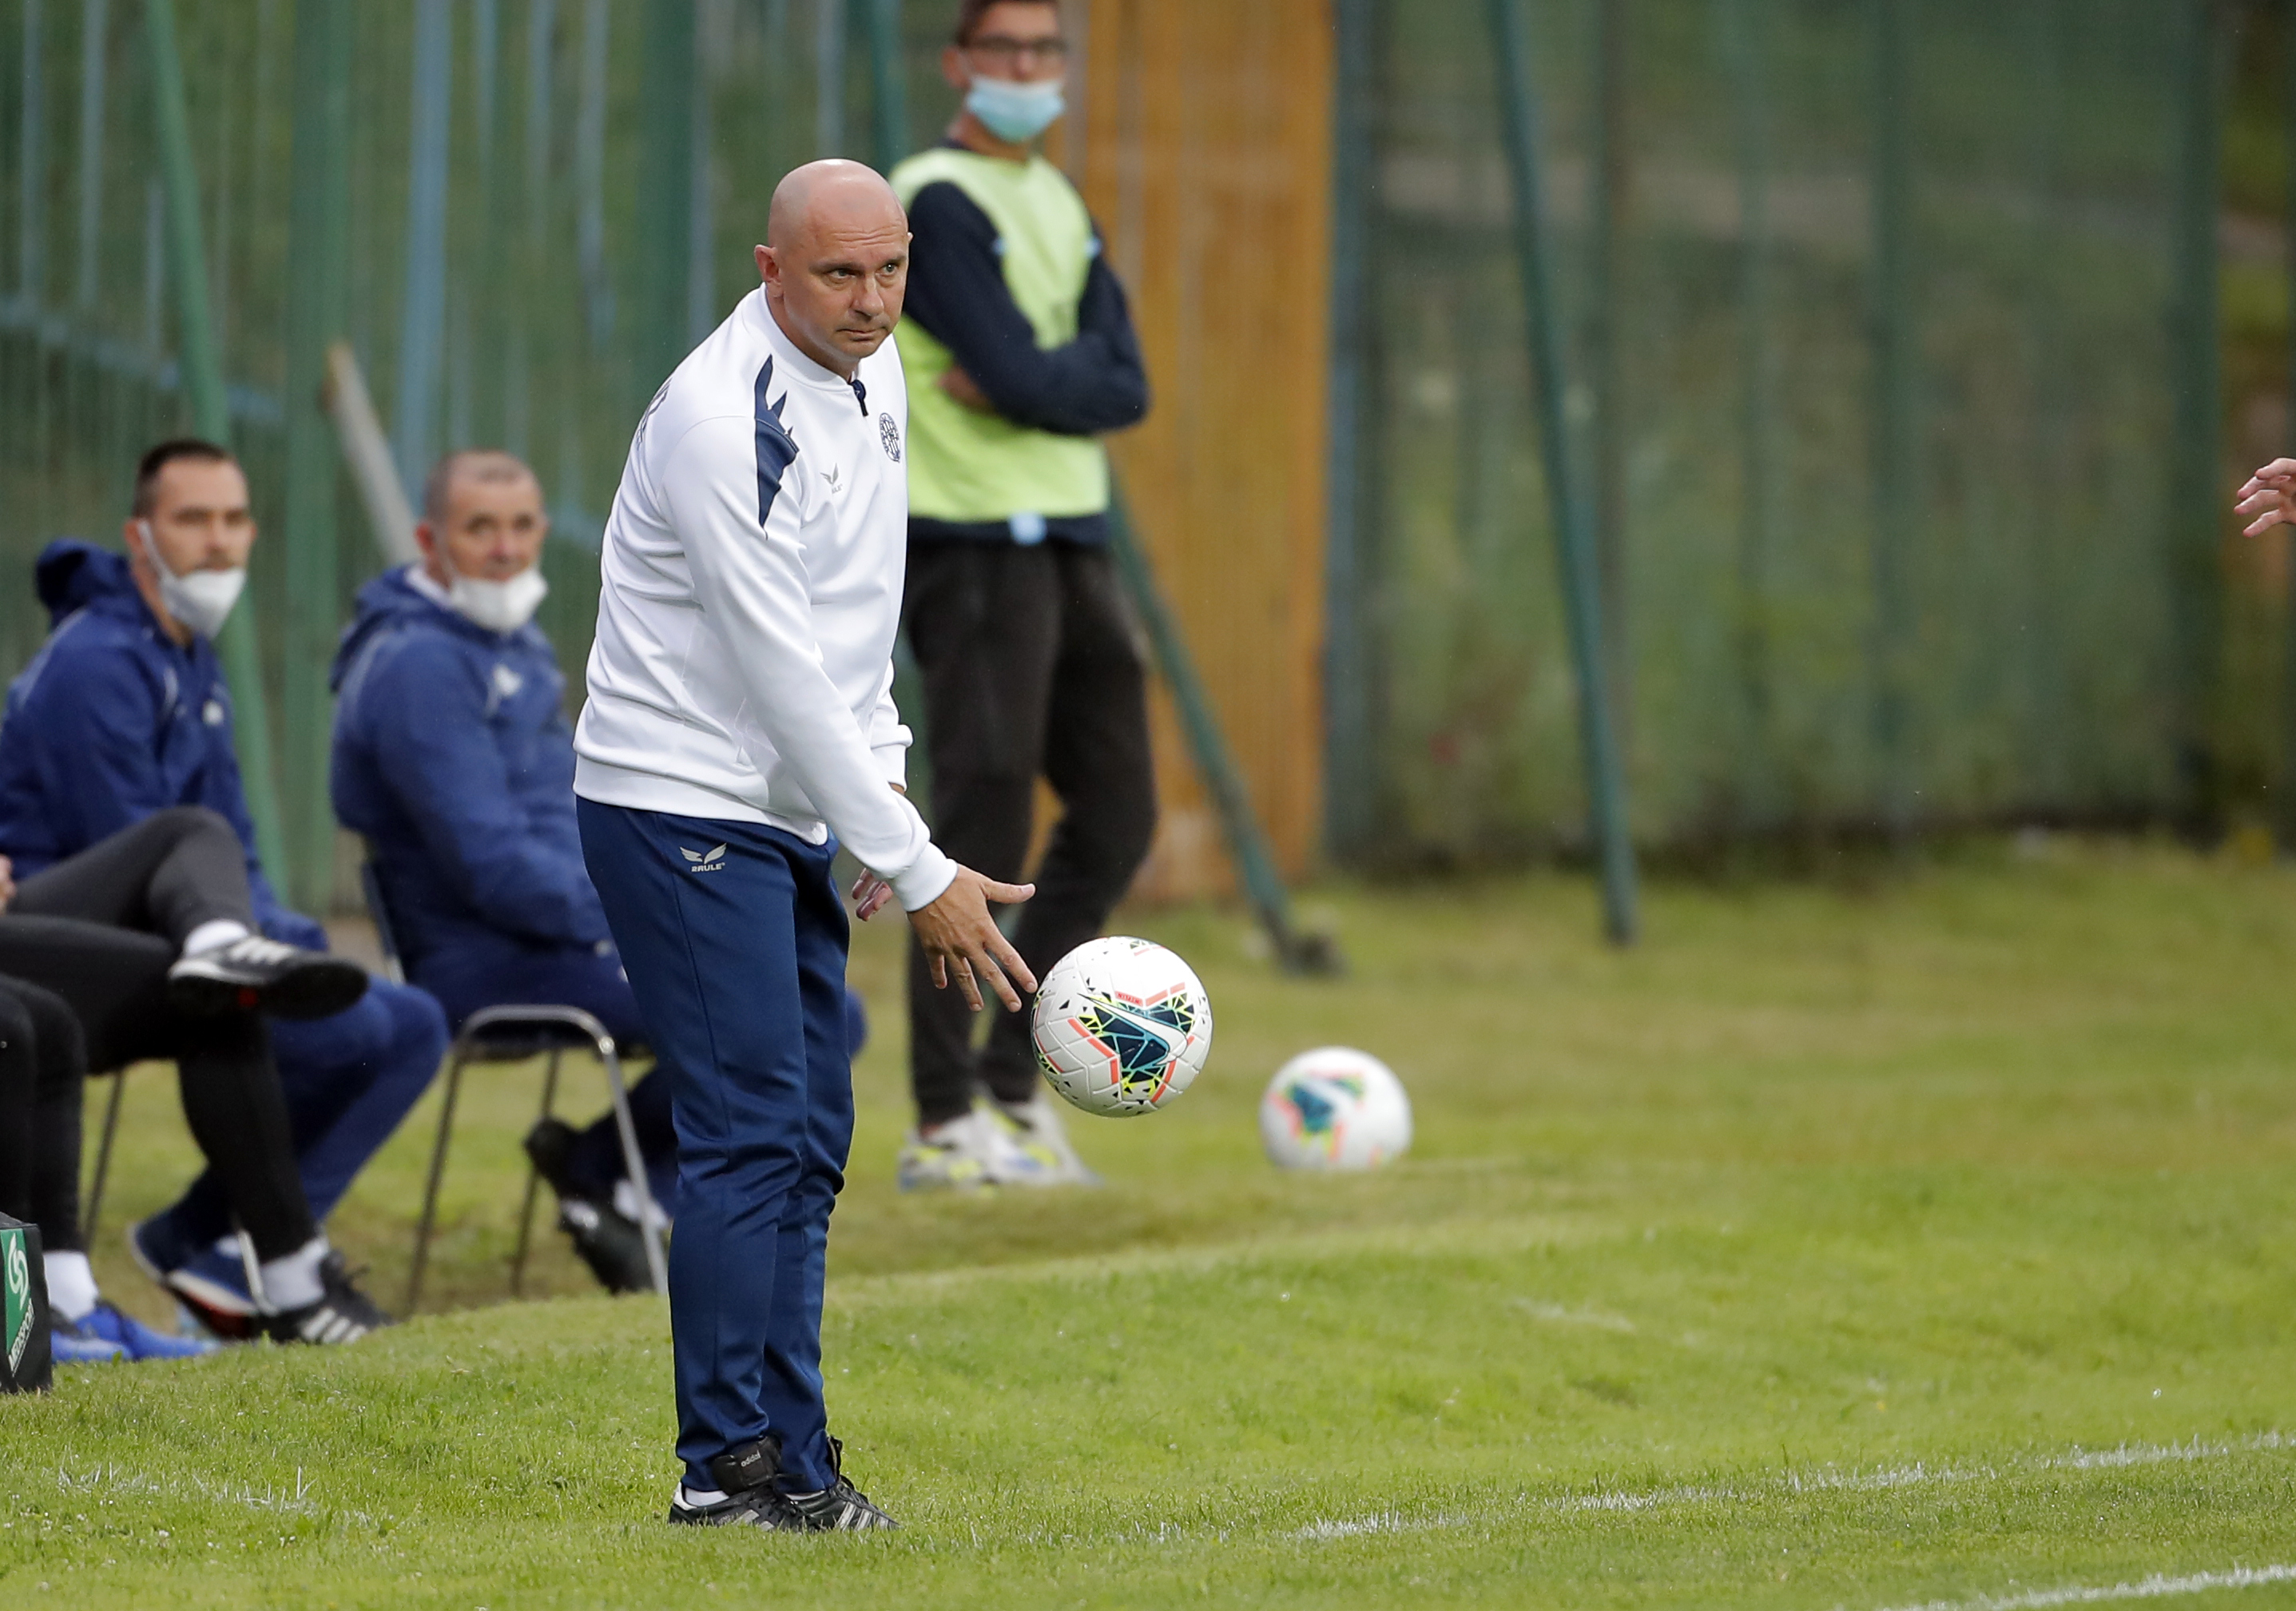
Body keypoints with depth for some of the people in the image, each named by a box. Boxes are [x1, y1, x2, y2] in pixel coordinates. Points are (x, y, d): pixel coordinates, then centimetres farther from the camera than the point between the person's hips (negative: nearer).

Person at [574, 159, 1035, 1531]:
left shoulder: (873, 373, 6)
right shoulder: (723, 421, -23)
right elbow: (782, 674, -23)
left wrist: (883, 783, 10)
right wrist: (921, 875, -21)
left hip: (790, 815, 9)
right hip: (681, 809, -9)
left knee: (810, 1140, 9)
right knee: (751, 1132, -12)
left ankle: (793, 1462, 13)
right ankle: (729, 1469, -7)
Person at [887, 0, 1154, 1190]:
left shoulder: (1058, 206, 17)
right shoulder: (937, 201, -9)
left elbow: (1124, 386, 5)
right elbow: (1024, 379, -19)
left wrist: (1030, 380, -10)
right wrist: (1078, 377, -1)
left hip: (1072, 543, 9)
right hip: (978, 545, -9)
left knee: (1115, 821, 9)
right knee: (982, 835, -9)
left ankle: (1012, 1081, 19)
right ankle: (946, 1125, -4)